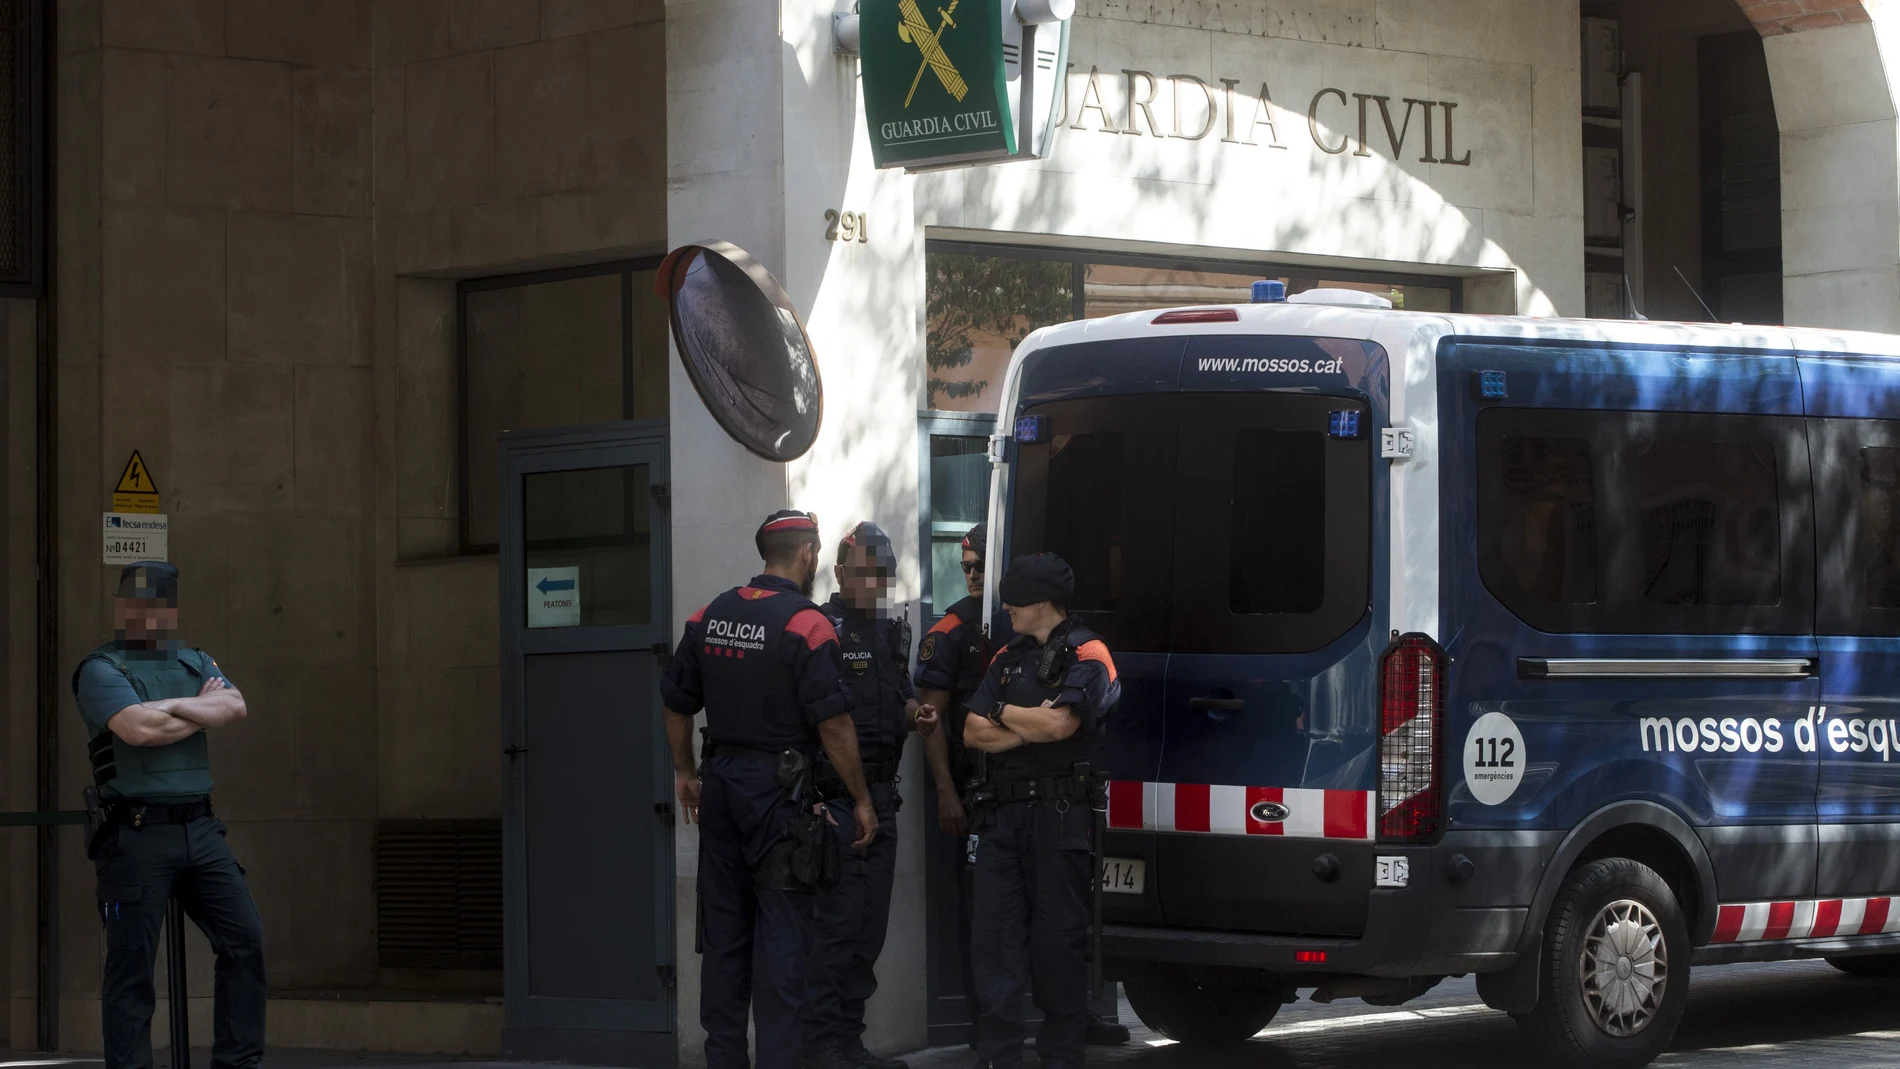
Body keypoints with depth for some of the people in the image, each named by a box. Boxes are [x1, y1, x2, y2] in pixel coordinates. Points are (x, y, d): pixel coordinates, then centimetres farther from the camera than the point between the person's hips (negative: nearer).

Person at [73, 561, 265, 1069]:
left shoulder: (196, 663, 16)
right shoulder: (101, 669, -3)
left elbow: (235, 707, -2)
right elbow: (140, 728, -19)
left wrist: (172, 706, -13)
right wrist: (202, 711, -3)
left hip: (199, 830, 6)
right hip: (135, 835, -6)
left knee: (245, 939, 0)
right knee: (131, 964, -3)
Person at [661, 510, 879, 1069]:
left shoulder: (709, 616, 7)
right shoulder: (805, 624, -13)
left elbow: (676, 702, 14)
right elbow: (832, 723, -14)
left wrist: (685, 772, 26)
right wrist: (861, 800, -7)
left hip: (721, 781, 6)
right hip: (779, 787, -6)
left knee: (724, 924, 12)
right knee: (779, 929, -3)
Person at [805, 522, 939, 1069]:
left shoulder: (895, 630, 16)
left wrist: (917, 714, 4)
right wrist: (810, 798, -21)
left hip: (881, 795, 8)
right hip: (834, 797, -8)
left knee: (870, 925, 11)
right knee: (837, 919, -10)